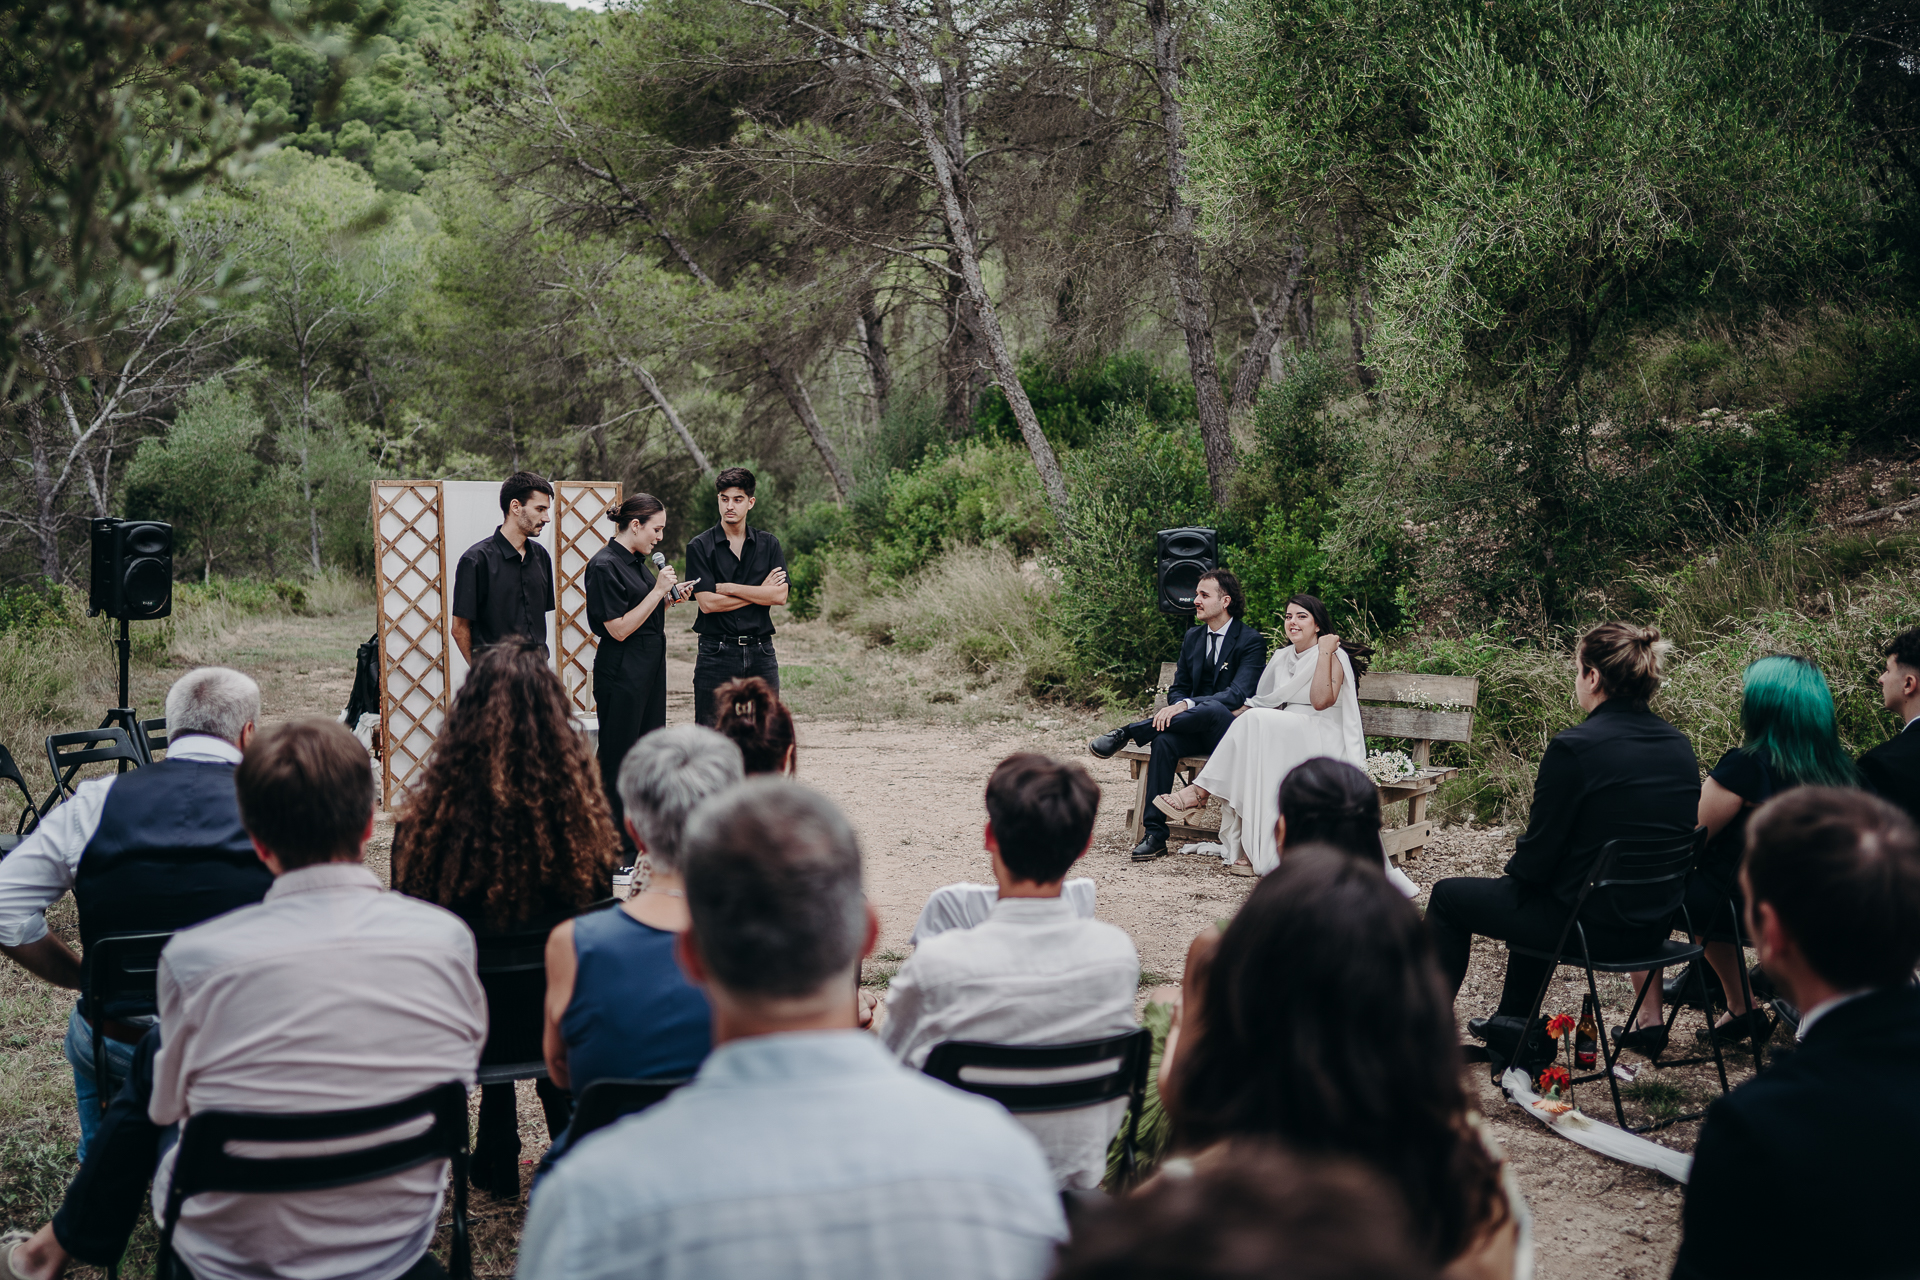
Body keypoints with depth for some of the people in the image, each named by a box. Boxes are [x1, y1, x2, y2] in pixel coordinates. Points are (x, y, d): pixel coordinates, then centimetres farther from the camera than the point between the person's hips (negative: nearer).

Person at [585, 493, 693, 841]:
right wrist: (657, 592, -16)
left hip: (650, 668, 9)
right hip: (622, 672, -9)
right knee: (618, 759, -2)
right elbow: (619, 629, -19)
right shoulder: (605, 565, -15)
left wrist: (668, 599, 6)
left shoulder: (638, 561, 12)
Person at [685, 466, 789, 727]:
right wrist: (759, 592, -4)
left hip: (760, 652, 2)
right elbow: (707, 603, -10)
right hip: (716, 654, -2)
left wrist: (729, 588, -7)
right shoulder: (700, 547, 0)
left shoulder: (768, 544, 9)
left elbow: (780, 595, -3)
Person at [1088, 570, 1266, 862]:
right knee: (1163, 741, -29)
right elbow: (1178, 689, 18)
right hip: (1194, 726, 5)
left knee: (1213, 709, -39)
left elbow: (1239, 693, -19)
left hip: (1228, 729, -5)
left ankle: (1128, 733, -29)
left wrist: (1187, 705, -32)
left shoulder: (1251, 641, -5)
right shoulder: (1192, 636, 16)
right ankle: (1154, 834, -32)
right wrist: (1178, 706, -9)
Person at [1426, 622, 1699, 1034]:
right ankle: (1512, 1022, 48)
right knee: (1533, 896, 36)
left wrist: (1515, 867, 8)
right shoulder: (1679, 745, 0)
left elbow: (1535, 860, -16)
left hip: (1595, 924, -7)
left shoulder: (1573, 748, -22)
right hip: (1655, 922, 7)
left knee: (1448, 896, 14)